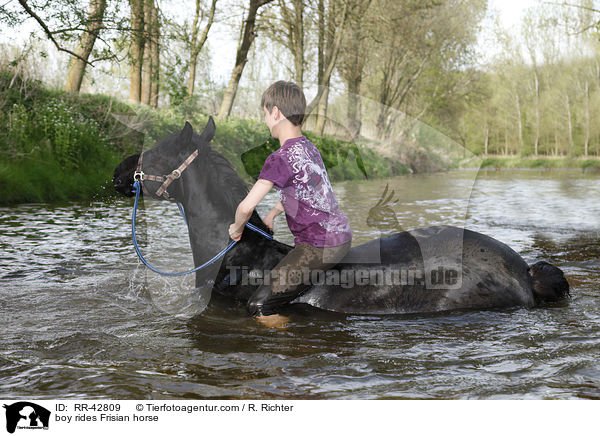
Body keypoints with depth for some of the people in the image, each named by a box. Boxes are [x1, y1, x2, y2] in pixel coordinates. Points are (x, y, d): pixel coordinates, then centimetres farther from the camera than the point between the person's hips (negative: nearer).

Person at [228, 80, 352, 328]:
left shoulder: (280, 159, -19)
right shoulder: (309, 147, 9)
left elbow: (247, 206, -22)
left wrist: (237, 229, -1)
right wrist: (272, 214, 32)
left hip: (318, 248, -10)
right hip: (342, 236, 10)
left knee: (259, 307, -7)